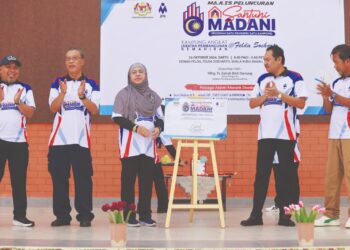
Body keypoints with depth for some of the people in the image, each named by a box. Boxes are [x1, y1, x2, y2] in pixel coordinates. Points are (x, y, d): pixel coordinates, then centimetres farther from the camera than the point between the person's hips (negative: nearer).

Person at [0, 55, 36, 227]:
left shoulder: (25, 89, 9)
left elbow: (30, 113, 0)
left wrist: (18, 102, -15)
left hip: (19, 140, 2)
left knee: (19, 180, 5)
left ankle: (20, 216, 11)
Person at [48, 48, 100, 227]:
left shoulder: (91, 84, 6)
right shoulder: (58, 83, 8)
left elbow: (95, 110, -5)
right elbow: (53, 108, -3)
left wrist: (82, 96, -21)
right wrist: (63, 93, -20)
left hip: (81, 139, -1)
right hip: (59, 138, 2)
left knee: (83, 178, -2)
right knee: (59, 178, 3)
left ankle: (85, 215, 5)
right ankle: (62, 215, 11)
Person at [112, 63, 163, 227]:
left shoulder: (153, 96, 14)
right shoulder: (123, 94, 0)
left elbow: (160, 118, 17)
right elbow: (117, 118, -5)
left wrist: (158, 128, -5)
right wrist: (136, 127, -15)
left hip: (148, 145, 4)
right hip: (130, 145, -4)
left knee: (147, 180, 3)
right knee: (128, 180, -3)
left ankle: (145, 215, 10)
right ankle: (128, 215, 1)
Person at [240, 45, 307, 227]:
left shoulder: (294, 78, -1)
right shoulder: (262, 79, 13)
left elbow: (301, 103, -8)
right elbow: (252, 103, 12)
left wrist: (278, 93, -13)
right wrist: (265, 95, -6)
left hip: (286, 135, -4)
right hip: (265, 134, 4)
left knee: (285, 175, 1)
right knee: (261, 174, 2)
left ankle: (284, 215, 8)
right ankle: (256, 214, 6)